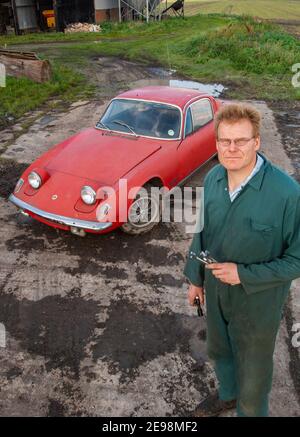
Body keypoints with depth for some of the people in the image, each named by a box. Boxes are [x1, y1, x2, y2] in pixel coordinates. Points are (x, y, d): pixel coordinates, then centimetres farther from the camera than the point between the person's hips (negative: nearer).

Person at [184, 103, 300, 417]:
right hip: (215, 290, 6)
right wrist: (195, 278, 10)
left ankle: (250, 410, 50)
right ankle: (228, 394, 61)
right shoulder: (213, 178, -10)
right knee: (218, 350, 29)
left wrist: (243, 274, -26)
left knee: (253, 370, 17)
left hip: (257, 301, -5)